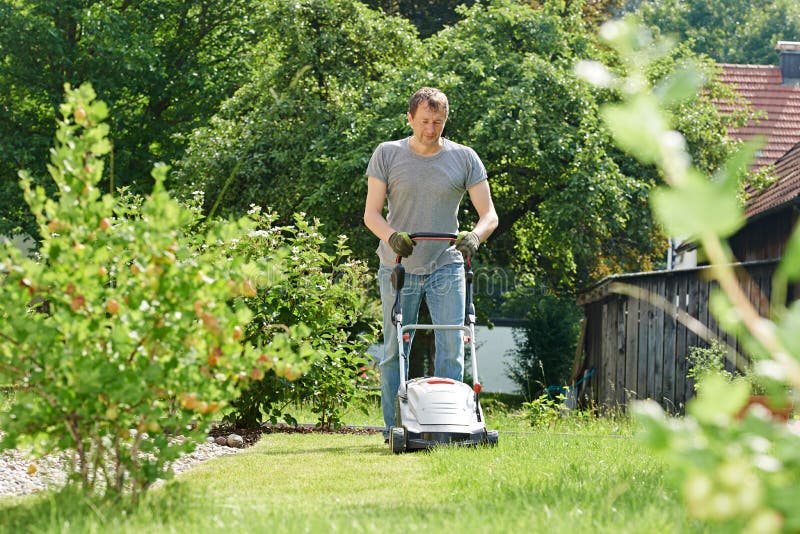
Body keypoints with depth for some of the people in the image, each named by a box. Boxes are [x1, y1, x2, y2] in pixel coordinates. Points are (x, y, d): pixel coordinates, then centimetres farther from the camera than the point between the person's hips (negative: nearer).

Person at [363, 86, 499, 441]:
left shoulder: (464, 159, 4)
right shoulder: (387, 155, 3)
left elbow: (489, 215, 3)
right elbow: (371, 213, 2)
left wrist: (475, 236, -20)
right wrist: (392, 236, -19)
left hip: (446, 267, 0)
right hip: (398, 268, 0)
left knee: (451, 349, -6)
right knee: (395, 351, 2)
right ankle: (393, 427, 8)